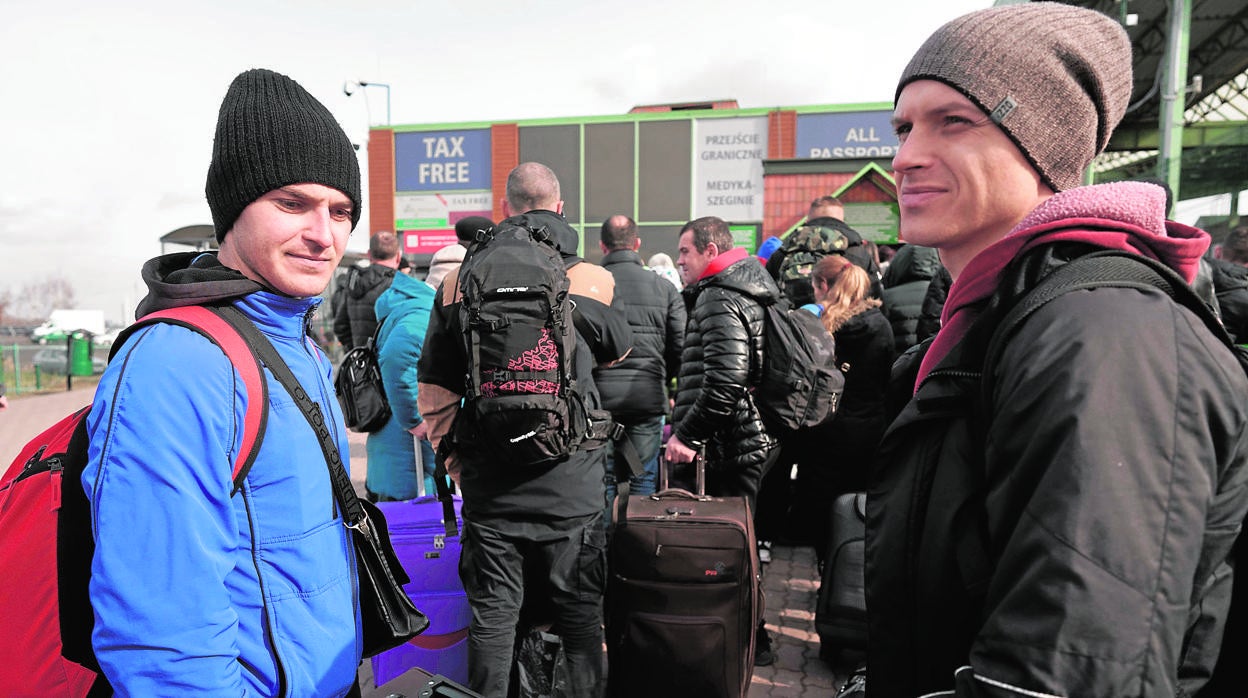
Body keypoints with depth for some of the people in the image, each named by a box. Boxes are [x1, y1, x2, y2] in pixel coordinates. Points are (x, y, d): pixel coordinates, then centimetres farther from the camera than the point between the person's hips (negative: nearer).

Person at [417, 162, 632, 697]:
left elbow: (435, 388, 4)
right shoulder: (593, 280, -5)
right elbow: (618, 351, 15)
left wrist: (452, 459, 15)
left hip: (488, 486, 2)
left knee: (491, 617, 14)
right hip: (572, 487, -1)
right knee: (580, 614, 14)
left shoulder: (459, 282, 0)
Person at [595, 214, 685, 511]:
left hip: (599, 395, -1)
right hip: (648, 397, 1)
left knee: (602, 479, 10)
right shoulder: (663, 287, 3)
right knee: (645, 479, 11)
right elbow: (681, 345, 2)